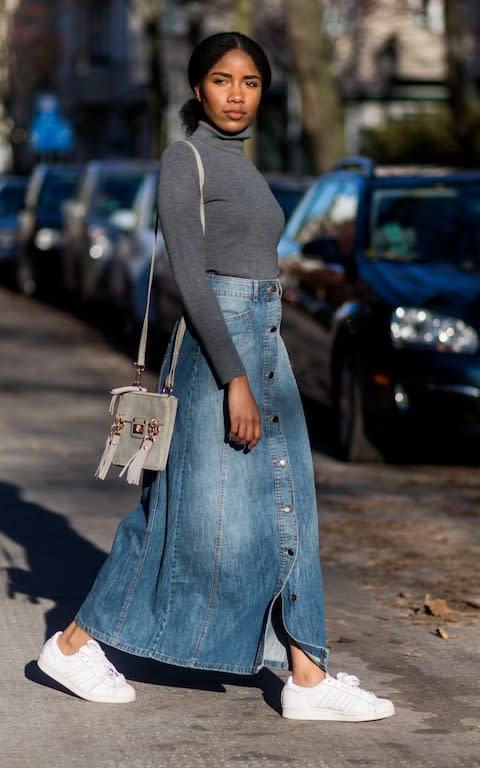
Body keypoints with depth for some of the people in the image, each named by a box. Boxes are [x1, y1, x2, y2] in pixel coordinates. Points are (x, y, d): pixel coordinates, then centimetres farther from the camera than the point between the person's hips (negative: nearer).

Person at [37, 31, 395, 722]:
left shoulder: (243, 166, 16)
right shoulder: (184, 160, -9)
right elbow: (189, 276, -17)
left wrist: (254, 373, 21)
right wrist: (234, 378, -22)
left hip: (264, 347, 9)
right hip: (216, 347, -9)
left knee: (284, 507, 6)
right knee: (204, 508, -3)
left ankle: (307, 676, 9)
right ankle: (76, 641, 9)